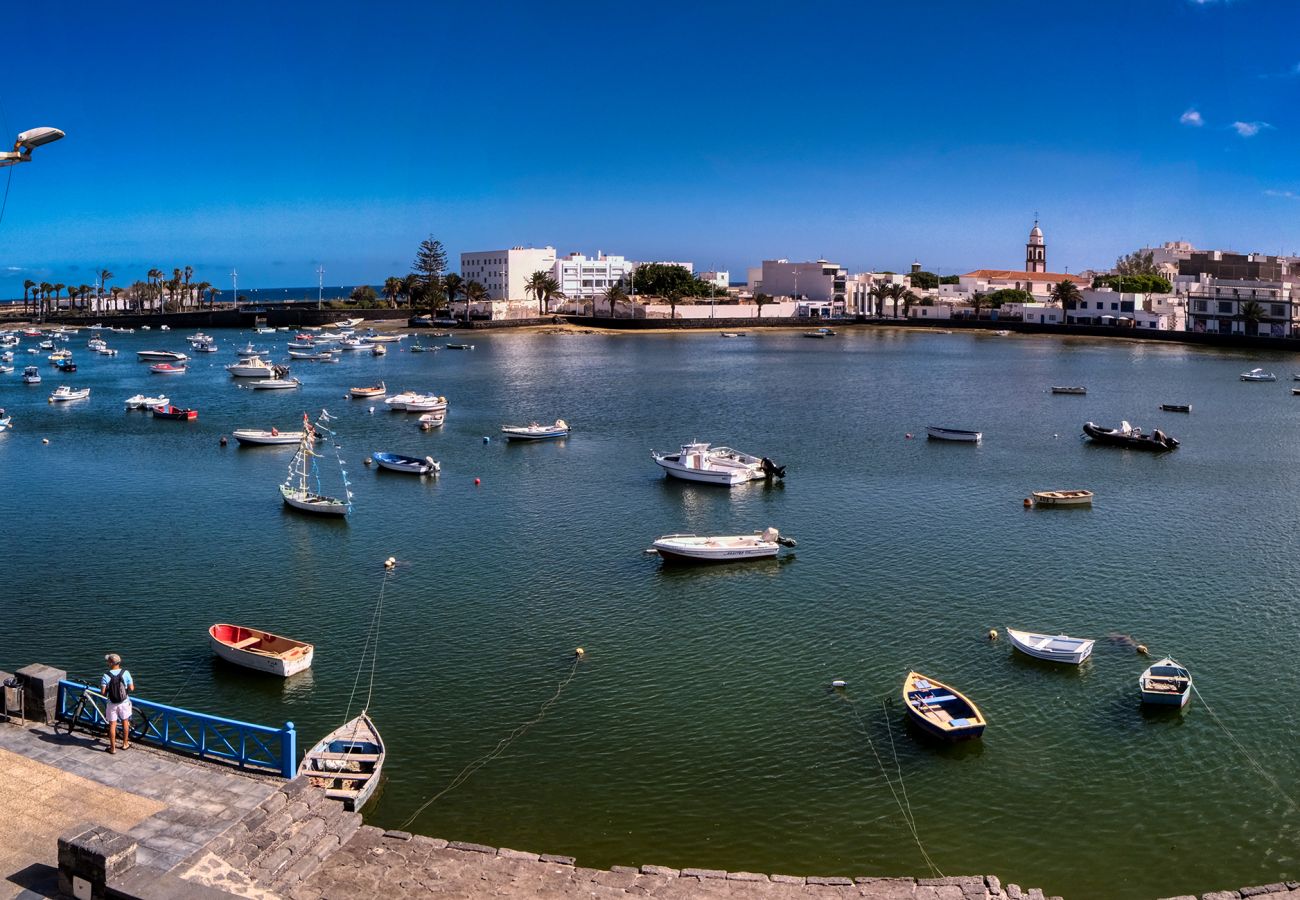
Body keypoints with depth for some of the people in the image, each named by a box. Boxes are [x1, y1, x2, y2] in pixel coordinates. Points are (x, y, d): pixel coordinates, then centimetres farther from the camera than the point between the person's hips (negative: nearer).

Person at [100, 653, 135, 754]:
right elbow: (131, 688, -9)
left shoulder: (106, 676, -16)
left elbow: (103, 692, -16)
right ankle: (125, 744, 31)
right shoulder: (125, 673, -12)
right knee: (125, 722, 20)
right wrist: (132, 683, 12)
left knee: (112, 724, 10)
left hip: (112, 704, -1)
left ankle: (113, 747, 16)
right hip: (124, 702, 2)